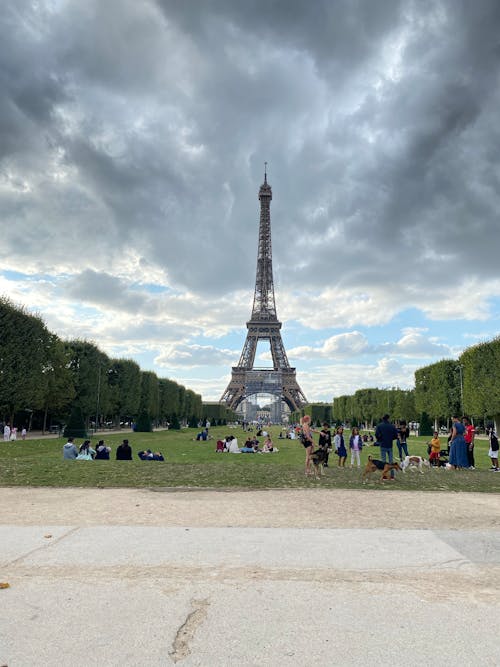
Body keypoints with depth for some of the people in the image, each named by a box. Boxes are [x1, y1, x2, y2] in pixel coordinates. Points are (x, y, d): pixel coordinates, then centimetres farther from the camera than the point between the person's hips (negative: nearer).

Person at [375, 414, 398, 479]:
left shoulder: (379, 426, -7)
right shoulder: (392, 426, -2)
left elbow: (377, 434, -13)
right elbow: (396, 436, -1)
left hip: (383, 445, -2)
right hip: (390, 445, 2)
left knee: (384, 461, 3)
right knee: (391, 461, 9)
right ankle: (392, 476, 10)